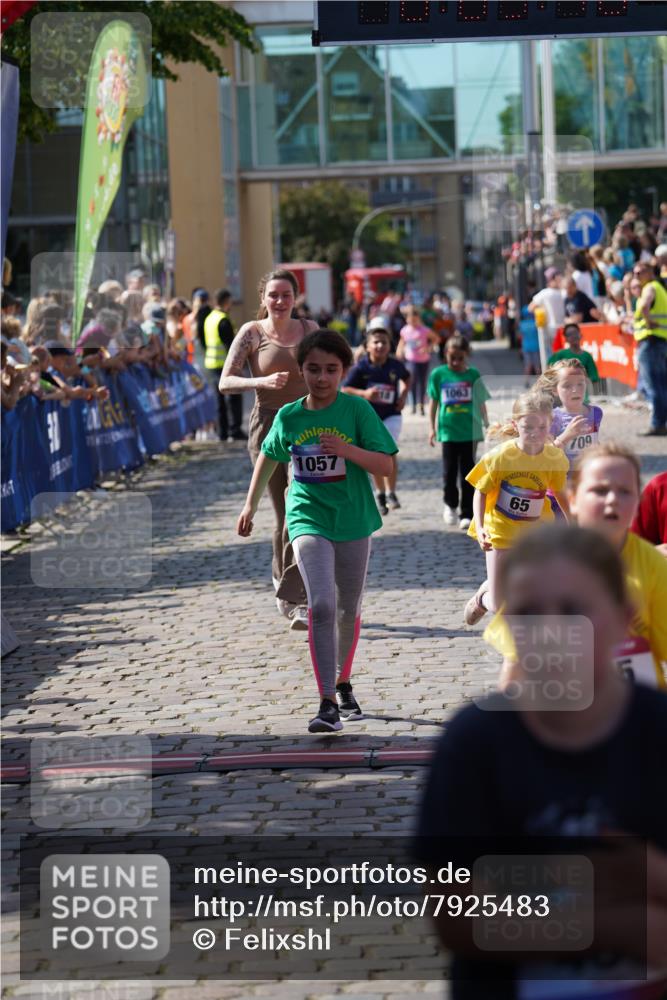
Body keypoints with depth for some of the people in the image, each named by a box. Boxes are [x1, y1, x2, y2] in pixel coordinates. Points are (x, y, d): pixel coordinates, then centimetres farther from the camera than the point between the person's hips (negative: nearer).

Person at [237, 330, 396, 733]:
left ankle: (343, 684, 39)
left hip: (353, 520, 1)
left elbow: (386, 466, -11)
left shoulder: (357, 409, -7)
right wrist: (251, 505, 25)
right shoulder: (288, 417, -1)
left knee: (349, 610, 15)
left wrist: (347, 450, -26)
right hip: (309, 518, -1)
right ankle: (327, 703, -20)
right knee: (321, 604, -19)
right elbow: (269, 457, 18)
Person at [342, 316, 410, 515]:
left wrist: (403, 396, 3)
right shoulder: (361, 367, -11)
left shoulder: (395, 365, -5)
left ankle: (391, 493, -5)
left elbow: (406, 379, 17)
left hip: (391, 415, 0)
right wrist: (364, 393, -25)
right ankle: (380, 492, 26)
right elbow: (344, 389, -10)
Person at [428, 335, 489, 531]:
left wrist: (486, 424, 8)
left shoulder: (473, 375, 0)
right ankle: (450, 505, 28)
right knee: (449, 472, 3)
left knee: (467, 474, 3)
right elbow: (433, 402, 7)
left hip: (470, 431, 0)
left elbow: (480, 403, 7)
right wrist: (432, 428, 6)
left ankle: (467, 514, 8)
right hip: (448, 431, 0)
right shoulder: (439, 374, 0)